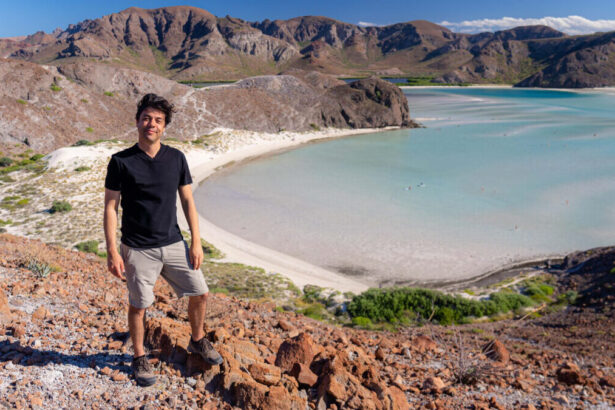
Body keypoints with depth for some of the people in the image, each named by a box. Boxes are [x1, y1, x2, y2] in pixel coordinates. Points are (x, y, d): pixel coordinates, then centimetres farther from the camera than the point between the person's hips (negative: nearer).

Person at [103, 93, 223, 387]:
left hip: (174, 244, 3)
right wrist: (112, 252, -10)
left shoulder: (176, 158, 2)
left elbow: (188, 201, 5)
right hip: (138, 249, -3)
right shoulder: (120, 162, -7)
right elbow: (110, 207, -5)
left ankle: (197, 341, 35)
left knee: (200, 293, 9)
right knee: (138, 306, 8)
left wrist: (196, 242, 1)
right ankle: (139, 358, 31)